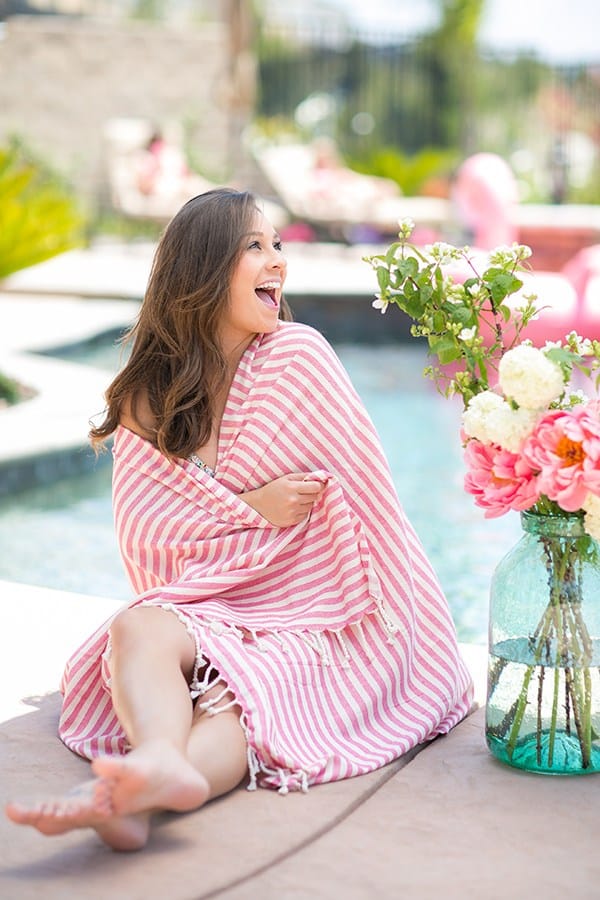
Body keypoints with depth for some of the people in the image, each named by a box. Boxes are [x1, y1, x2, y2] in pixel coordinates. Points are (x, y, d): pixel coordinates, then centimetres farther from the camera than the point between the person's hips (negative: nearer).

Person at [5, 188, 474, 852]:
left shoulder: (297, 355, -3)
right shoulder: (146, 399, 6)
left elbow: (364, 489, -2)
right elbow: (145, 530, 3)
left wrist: (417, 631, -6)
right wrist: (253, 509, -12)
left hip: (324, 619, -3)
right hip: (213, 606, 3)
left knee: (246, 693, -32)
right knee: (136, 629, -28)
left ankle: (138, 795, -59)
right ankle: (163, 763, -57)